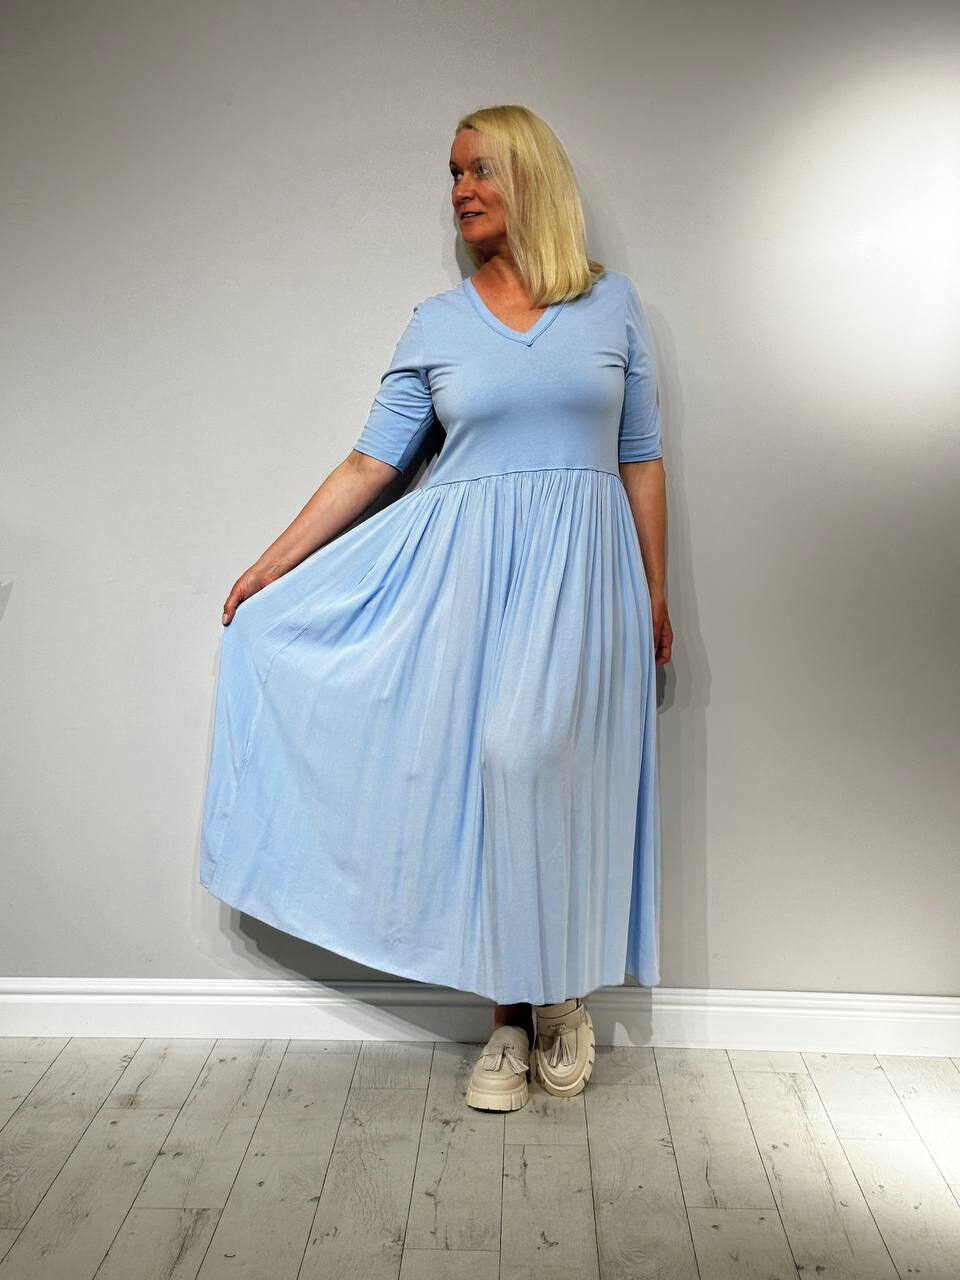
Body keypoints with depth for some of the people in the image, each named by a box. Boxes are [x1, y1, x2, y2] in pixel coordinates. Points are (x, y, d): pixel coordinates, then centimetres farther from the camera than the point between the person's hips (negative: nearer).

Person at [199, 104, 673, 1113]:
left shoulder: (612, 301, 8)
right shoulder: (436, 323, 9)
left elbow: (640, 459, 9)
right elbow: (370, 463, 8)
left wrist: (655, 592, 7)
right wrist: (272, 565, 5)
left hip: (580, 568, -1)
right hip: (466, 566, 2)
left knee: (529, 756, -17)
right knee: (491, 773, 1)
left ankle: (560, 994, 7)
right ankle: (512, 1016, 17)